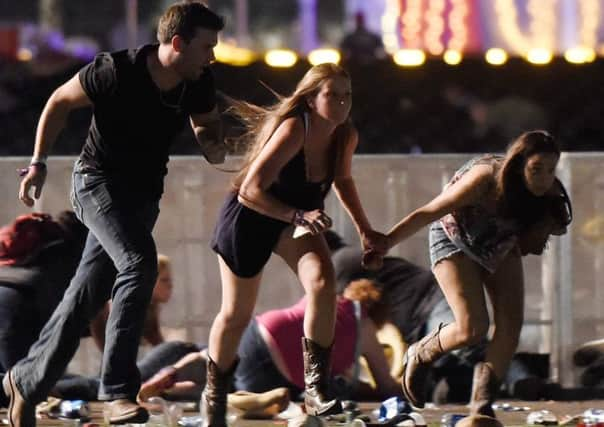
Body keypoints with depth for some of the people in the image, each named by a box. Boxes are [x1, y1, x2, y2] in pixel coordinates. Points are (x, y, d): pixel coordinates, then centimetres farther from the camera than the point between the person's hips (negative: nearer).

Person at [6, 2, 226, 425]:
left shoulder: (199, 83, -7)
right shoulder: (115, 72, -23)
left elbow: (206, 123, 12)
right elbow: (60, 102, -7)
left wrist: (214, 145, -11)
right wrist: (39, 163, -7)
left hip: (145, 192, 6)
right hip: (98, 180, -6)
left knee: (87, 295, 8)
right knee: (140, 263, -28)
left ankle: (27, 381, 22)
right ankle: (118, 389, -29)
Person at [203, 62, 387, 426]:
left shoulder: (346, 137, -12)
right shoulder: (293, 131, -32)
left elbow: (342, 181, 12)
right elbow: (250, 190, -36)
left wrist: (365, 230, 10)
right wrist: (298, 216, -45)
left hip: (296, 217, 5)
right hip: (249, 218, -5)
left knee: (323, 282, -24)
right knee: (237, 314, 5)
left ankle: (316, 388, -18)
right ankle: (214, 393, 31)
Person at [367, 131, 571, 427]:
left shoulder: (548, 194, -22)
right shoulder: (484, 179, -37)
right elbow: (428, 213, -28)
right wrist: (383, 245, -26)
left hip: (499, 247, 5)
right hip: (454, 240, -5)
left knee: (511, 324, -11)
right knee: (473, 328, -18)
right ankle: (419, 356, 13)